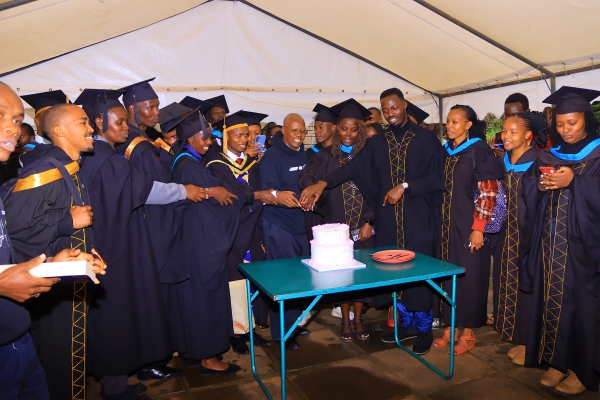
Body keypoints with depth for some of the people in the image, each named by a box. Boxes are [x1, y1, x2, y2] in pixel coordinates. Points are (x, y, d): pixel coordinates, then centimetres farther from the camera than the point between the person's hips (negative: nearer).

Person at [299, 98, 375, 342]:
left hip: (363, 227, 1)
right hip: (337, 227, -1)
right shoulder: (325, 157, 0)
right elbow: (307, 181, -13)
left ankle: (358, 319, 24)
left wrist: (369, 222, -8)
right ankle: (345, 321, 23)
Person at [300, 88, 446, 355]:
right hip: (388, 218, 4)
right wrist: (323, 183, -19)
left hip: (419, 218, -3)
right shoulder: (377, 143, 10)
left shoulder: (426, 138, 2)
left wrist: (404, 187, -16)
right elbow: (354, 167, -5)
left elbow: (435, 176, -5)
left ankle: (424, 328, 18)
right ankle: (408, 323, 25)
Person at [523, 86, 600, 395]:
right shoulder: (549, 157, 12)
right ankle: (557, 360, 17)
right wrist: (541, 187, -9)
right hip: (551, 242, 4)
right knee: (552, 299, 5)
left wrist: (574, 181, -23)